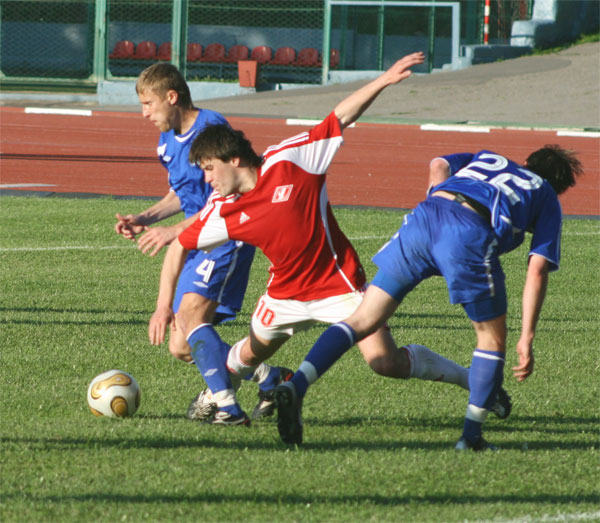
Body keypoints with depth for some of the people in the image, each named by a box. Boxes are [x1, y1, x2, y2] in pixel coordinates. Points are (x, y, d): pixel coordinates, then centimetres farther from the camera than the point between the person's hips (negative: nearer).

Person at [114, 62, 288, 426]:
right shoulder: (168, 141, 11)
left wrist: (175, 231, -24)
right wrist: (144, 219, 9)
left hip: (229, 238, -10)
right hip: (198, 245, 10)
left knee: (191, 311, -29)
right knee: (181, 347, 6)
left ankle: (226, 405, -29)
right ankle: (268, 377, 20)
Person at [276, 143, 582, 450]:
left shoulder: (487, 158, 40)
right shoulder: (546, 197, 28)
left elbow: (439, 165, 19)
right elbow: (537, 270, 15)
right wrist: (526, 338, 12)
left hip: (424, 215, 4)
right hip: (471, 233, -4)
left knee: (362, 320, 6)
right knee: (492, 339, 17)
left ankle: (297, 385, -11)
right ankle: (471, 435, 13)